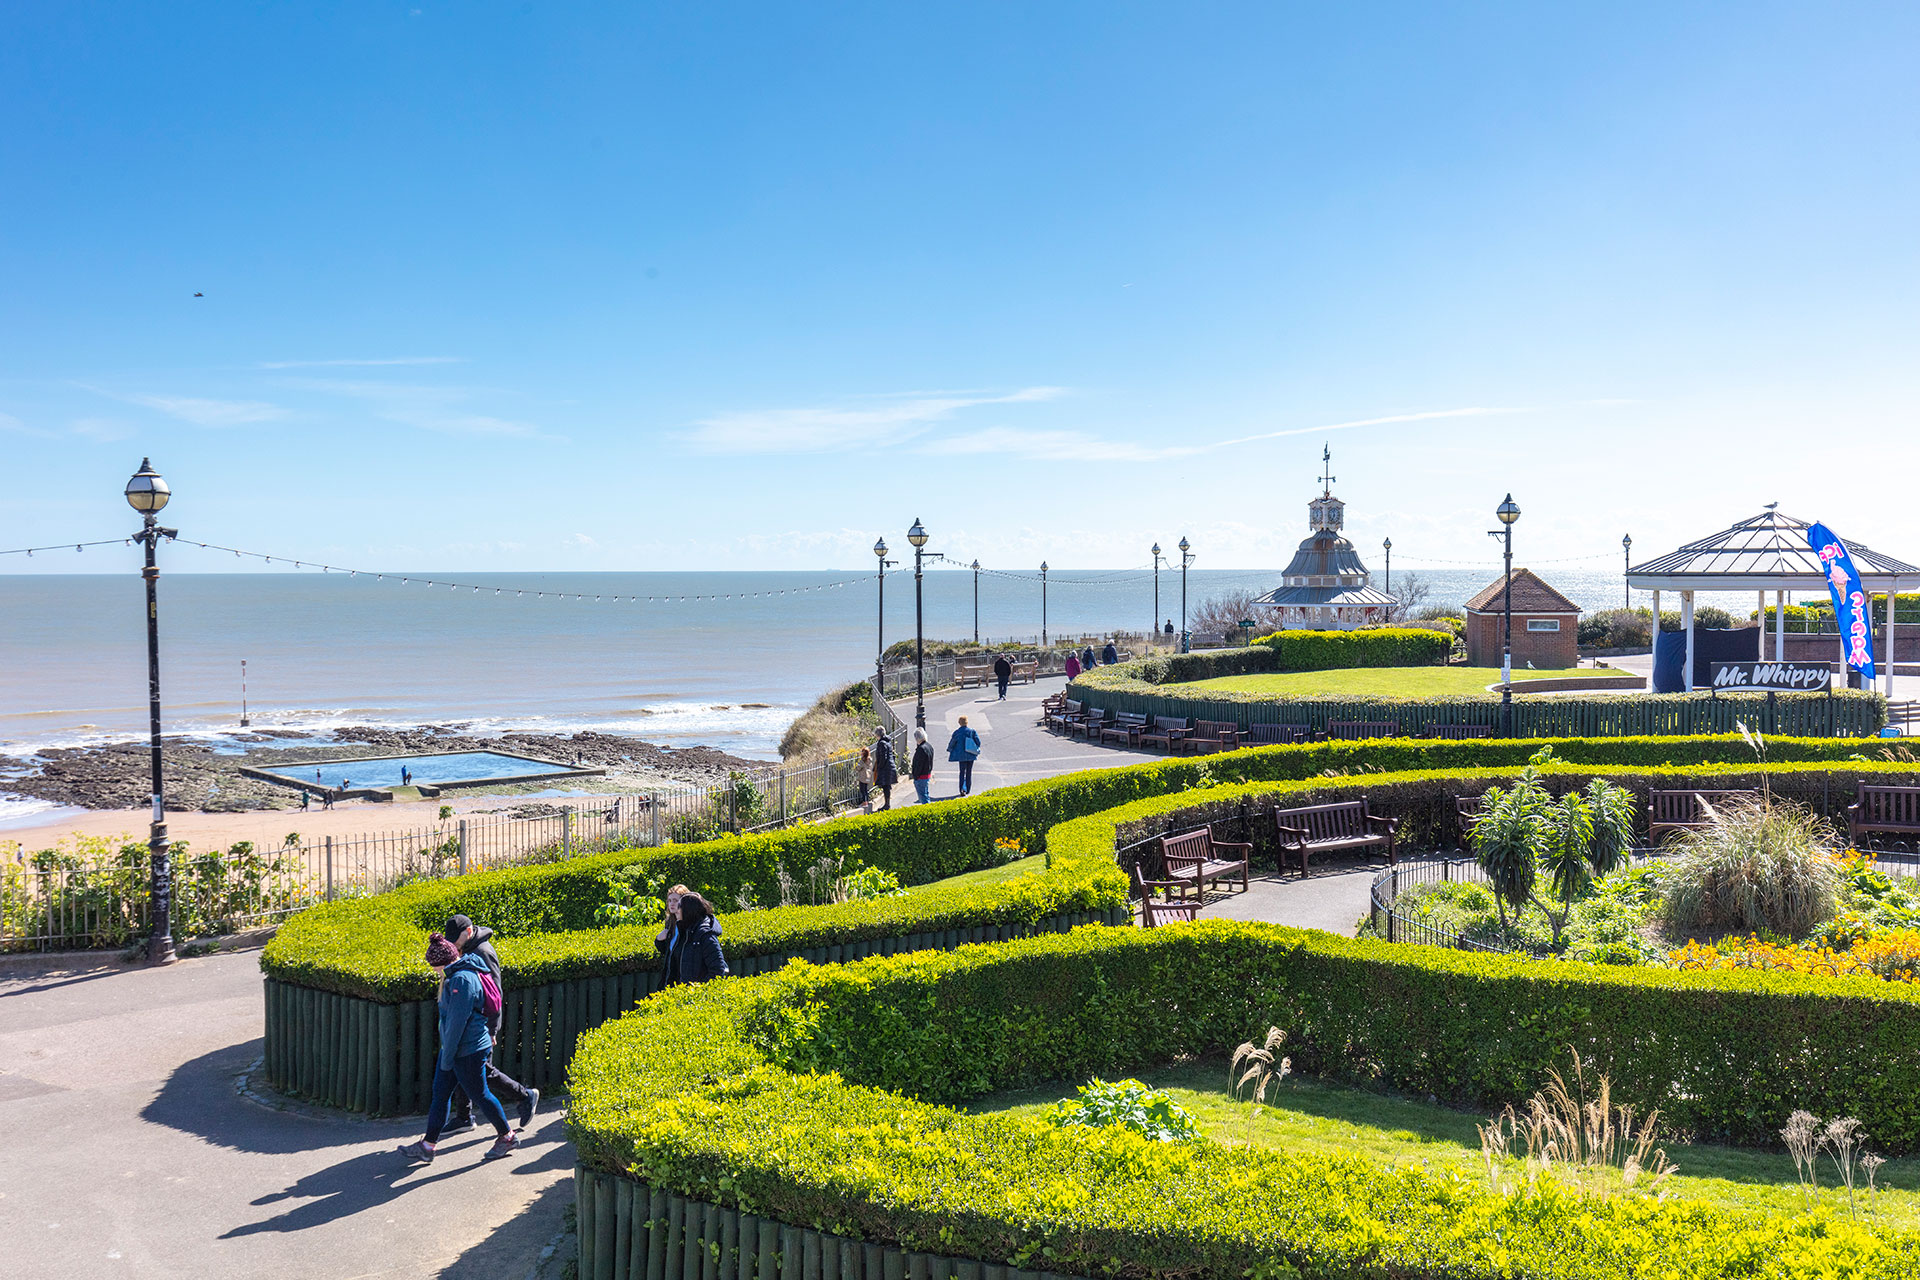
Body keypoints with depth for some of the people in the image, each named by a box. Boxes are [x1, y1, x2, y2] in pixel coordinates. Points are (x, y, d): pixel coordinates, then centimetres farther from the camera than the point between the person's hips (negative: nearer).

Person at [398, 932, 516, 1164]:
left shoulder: (462, 980, -24)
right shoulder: (456, 975, 10)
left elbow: (457, 1021, -24)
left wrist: (447, 1057, -18)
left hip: (468, 1051, -10)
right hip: (453, 1047, 10)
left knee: (479, 1094, 3)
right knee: (440, 1093, 10)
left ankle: (507, 1137, 20)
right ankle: (427, 1147, 15)